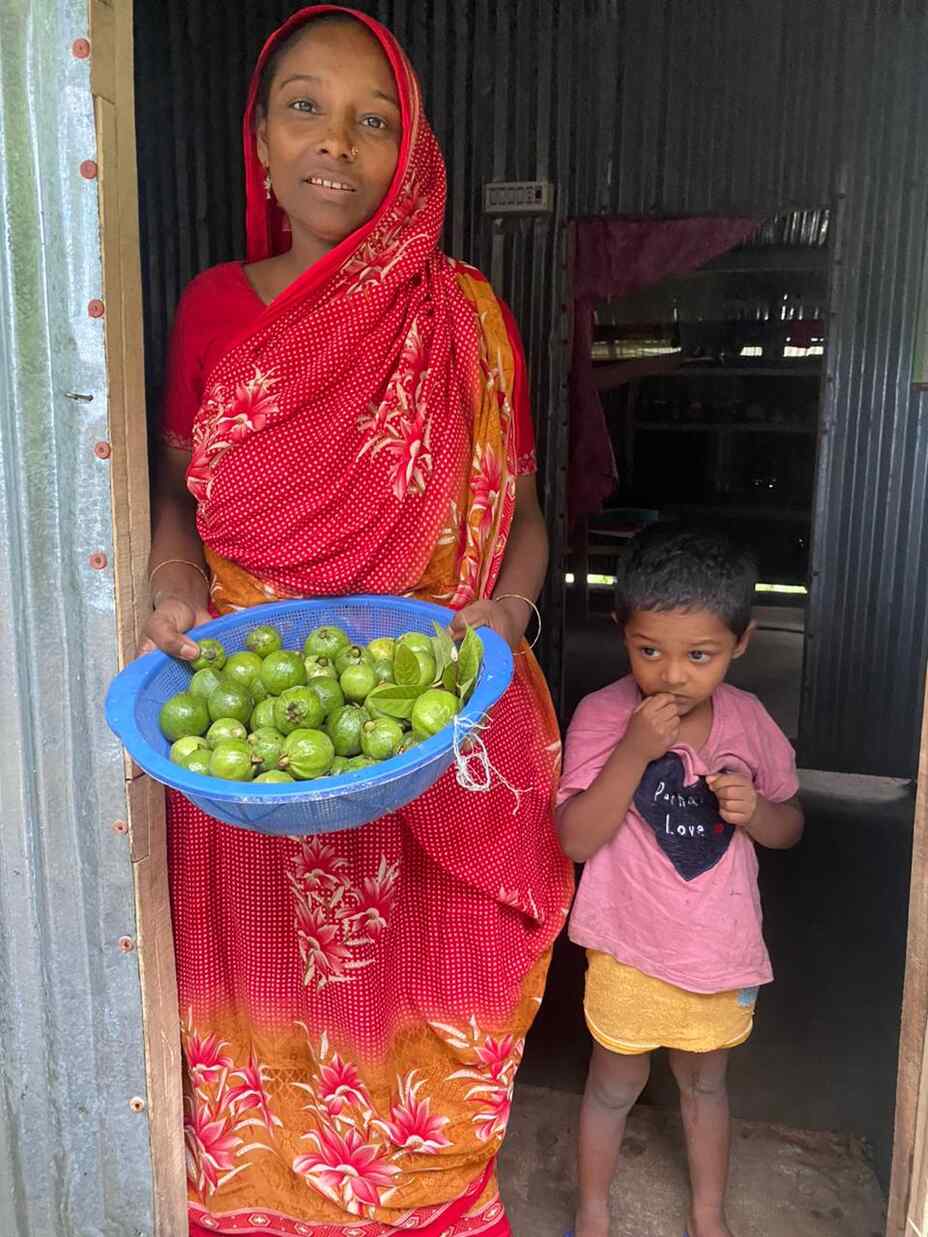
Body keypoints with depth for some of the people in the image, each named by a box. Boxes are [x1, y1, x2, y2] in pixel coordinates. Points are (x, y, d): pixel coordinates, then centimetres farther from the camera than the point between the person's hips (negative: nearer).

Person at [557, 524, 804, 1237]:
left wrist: (755, 811, -18)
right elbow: (577, 840, -22)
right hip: (631, 949, -3)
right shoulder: (602, 716, -19)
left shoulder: (748, 720, -8)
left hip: (721, 948, 3)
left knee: (705, 1085, 25)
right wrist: (635, 750, -32)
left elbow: (790, 826, 5)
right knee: (616, 1086, 18)